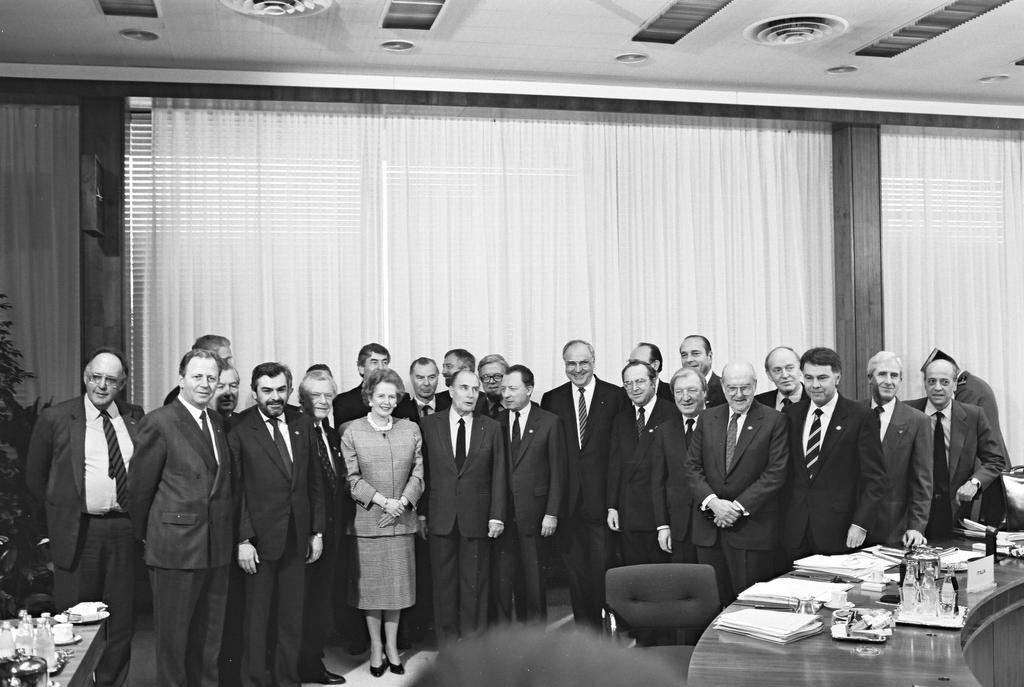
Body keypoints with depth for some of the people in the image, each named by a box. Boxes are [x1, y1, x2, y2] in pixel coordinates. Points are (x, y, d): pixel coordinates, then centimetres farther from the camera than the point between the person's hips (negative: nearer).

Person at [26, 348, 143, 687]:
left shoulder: (135, 418, 5)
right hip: (77, 532, -2)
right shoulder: (55, 418, -3)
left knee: (122, 619, 10)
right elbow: (35, 477, 6)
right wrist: (63, 509, 7)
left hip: (124, 530, 3)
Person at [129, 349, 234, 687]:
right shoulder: (159, 423, -10)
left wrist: (226, 531, 11)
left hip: (217, 548, 6)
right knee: (173, 635, 6)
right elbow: (139, 487, -6)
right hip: (176, 547, -6)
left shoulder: (217, 422, 11)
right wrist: (146, 534, 2)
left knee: (210, 636, 15)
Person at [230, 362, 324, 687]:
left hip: (297, 538, 4)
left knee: (292, 618, 11)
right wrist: (243, 540, -12)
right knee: (257, 620, 6)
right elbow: (235, 490, -8)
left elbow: (314, 481, 10)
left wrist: (317, 531, 8)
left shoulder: (303, 425, 7)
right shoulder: (240, 431, -7)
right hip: (259, 539, -4)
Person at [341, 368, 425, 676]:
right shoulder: (352, 432, -2)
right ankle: (376, 647, 18)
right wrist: (382, 501, -14)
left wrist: (404, 501, -10)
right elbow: (351, 478, -5)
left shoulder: (411, 429, 6)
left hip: (402, 520, 2)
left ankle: (392, 646, 20)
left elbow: (418, 473, 5)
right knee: (371, 585, 5)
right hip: (367, 520, -2)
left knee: (398, 583, 8)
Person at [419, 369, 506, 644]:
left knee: (475, 582, 5)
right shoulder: (429, 425, 3)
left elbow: (498, 474, 2)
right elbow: (422, 472, 5)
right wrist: (421, 512, 1)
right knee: (444, 581, 6)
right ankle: (447, 644, 17)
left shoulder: (491, 428, 4)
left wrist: (497, 516, -4)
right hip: (441, 517, 0)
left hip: (477, 518, 0)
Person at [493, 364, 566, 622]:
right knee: (501, 578, 0)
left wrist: (552, 513, -6)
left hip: (533, 513, -2)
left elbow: (557, 471, 0)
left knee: (533, 579, 2)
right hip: (501, 512, 2)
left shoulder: (549, 422, 2)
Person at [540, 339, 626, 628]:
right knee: (575, 569, 8)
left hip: (602, 496, -2)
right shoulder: (552, 399, 9)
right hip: (568, 500, 2)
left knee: (602, 566, -2)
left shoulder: (616, 397, 2)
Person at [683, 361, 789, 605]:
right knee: (714, 601, 6)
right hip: (709, 527, 3)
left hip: (752, 526, -3)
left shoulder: (773, 421, -1)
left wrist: (738, 506, -13)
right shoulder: (707, 418, 10)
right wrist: (713, 502, -10)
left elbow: (775, 473, -8)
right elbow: (692, 467, 7)